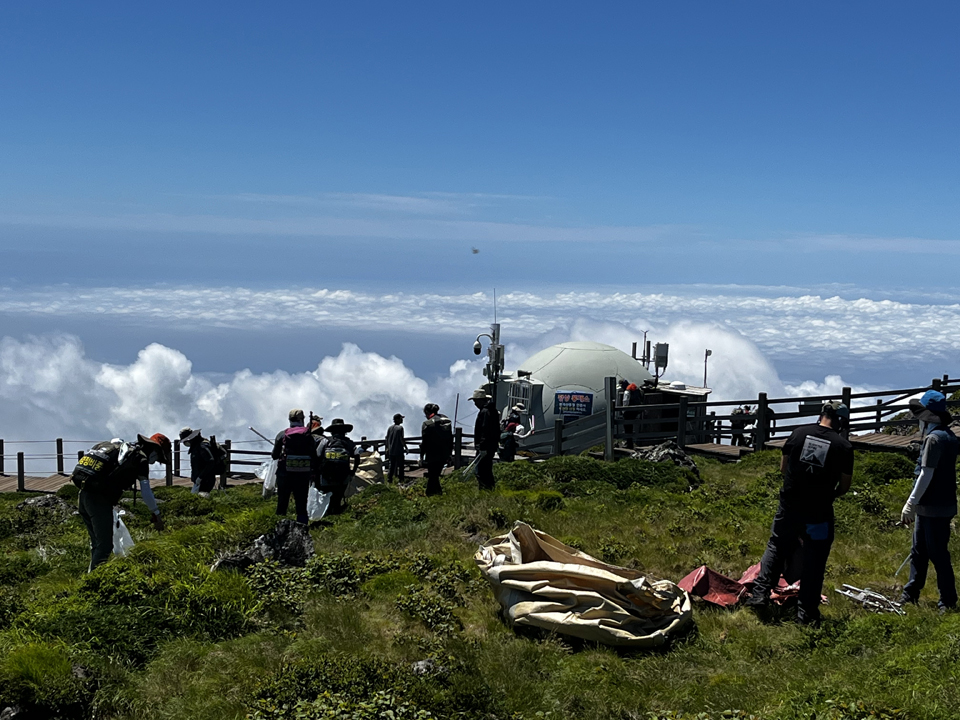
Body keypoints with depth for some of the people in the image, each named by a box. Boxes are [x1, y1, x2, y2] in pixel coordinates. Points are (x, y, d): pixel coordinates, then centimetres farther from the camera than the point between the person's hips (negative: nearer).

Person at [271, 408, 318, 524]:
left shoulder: (282, 435, -2)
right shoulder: (309, 436, 1)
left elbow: (274, 456, 1)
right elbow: (314, 457, 1)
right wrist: (313, 473, 9)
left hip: (285, 474, -1)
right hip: (303, 476, 1)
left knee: (282, 503, 8)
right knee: (301, 505, 6)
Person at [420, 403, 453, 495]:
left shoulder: (427, 424, -11)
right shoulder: (447, 421, 8)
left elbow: (424, 442, -10)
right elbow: (451, 439, 12)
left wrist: (421, 456, -2)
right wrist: (449, 454, 18)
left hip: (432, 456, -6)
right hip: (444, 455, 6)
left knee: (432, 476, 2)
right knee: (436, 474, 18)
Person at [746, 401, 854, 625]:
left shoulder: (799, 433, 1)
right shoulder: (843, 446, -5)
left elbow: (783, 467, 9)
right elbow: (845, 485, 0)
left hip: (789, 506, 2)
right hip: (819, 512, -2)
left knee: (776, 547, 19)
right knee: (814, 560, 9)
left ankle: (760, 594, 13)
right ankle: (806, 612, 11)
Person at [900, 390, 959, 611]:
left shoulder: (935, 438, -19)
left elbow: (926, 474, -22)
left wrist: (911, 504, -18)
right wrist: (916, 504, 21)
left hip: (934, 509, -10)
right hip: (929, 507, 10)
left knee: (938, 554, 0)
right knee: (918, 551, 15)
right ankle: (910, 594, 23)